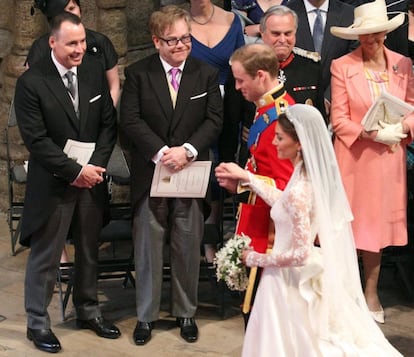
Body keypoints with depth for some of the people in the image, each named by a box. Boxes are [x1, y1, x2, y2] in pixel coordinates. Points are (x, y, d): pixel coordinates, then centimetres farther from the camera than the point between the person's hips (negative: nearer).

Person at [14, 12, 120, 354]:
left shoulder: (95, 72, 1)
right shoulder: (31, 82, -14)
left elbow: (108, 123, 4)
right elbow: (36, 140, -16)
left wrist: (95, 166, -9)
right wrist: (75, 171, -17)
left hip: (92, 179, 5)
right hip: (52, 184, -4)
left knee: (89, 251, 17)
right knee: (45, 256, 6)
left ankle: (88, 310, 34)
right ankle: (38, 322, 20)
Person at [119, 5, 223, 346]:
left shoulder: (207, 74, 4)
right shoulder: (137, 74, 0)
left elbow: (214, 120, -1)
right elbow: (130, 120, -7)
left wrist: (187, 150, -15)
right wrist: (161, 152, -18)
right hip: (149, 174, -1)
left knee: (188, 247, 9)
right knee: (148, 247, 6)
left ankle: (186, 312, 24)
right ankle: (146, 315, 19)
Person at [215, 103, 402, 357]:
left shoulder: (299, 190, -28)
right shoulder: (315, 175, -3)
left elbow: (300, 254, -27)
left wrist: (256, 259, -13)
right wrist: (247, 178, 14)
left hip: (291, 279, -8)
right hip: (313, 276, 8)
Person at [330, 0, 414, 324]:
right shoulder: (342, 67, -6)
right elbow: (338, 121, -7)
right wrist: (373, 133, -19)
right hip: (353, 157, -3)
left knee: (379, 222, 10)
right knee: (348, 225, 1)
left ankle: (371, 293, 25)